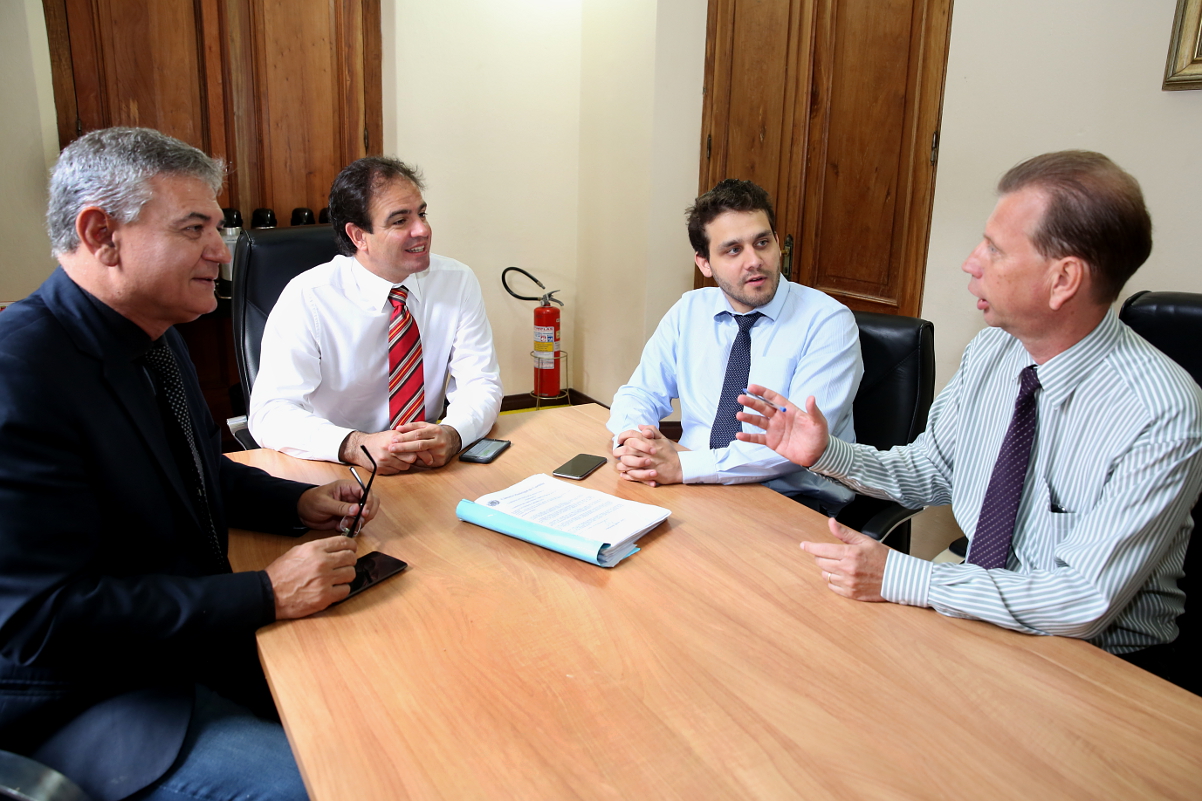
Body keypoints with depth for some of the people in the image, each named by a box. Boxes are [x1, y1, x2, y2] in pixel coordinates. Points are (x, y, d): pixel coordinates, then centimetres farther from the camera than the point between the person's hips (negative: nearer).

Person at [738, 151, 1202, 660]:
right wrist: (827, 454, -7)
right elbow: (931, 471, 9)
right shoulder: (990, 352, -4)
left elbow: (1086, 602, -25)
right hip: (975, 611, 5)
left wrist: (896, 578, -27)